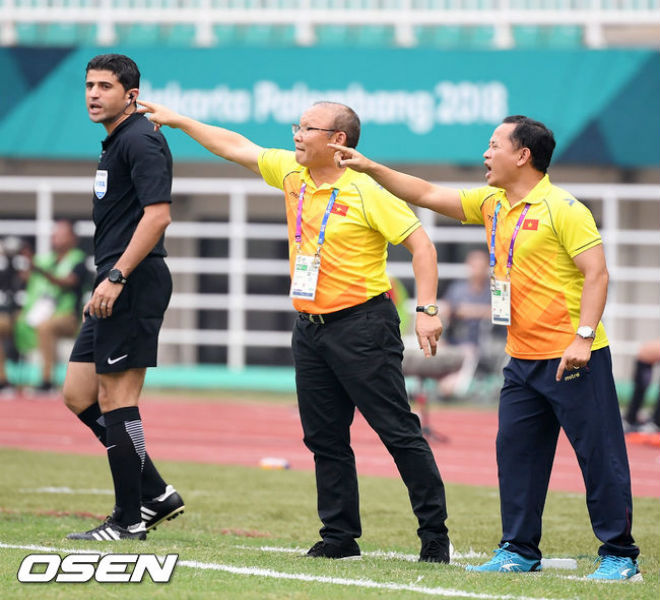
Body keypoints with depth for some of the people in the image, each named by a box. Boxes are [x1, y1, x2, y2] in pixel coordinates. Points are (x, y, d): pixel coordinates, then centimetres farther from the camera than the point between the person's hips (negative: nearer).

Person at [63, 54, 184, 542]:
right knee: (79, 396, 11)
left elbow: (157, 214, -21)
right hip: (116, 290, 11)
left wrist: (116, 277, -24)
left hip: (133, 284, -11)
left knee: (116, 400, -7)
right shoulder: (116, 143, 19)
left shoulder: (140, 140, -12)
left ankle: (129, 520, 0)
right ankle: (155, 495, 14)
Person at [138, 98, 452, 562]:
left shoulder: (366, 192, -13)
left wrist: (427, 310, -21)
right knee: (324, 438, 8)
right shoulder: (292, 173, 8)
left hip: (362, 325, -8)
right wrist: (177, 120, 24)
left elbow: (420, 244, -13)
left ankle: (435, 535, -3)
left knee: (398, 431, -7)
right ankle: (340, 536, 14)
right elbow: (237, 147, 20)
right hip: (311, 328, 8)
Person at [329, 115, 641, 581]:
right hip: (523, 359, 8)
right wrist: (370, 169, 15)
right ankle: (519, 550, 15)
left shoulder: (564, 209, -12)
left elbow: (596, 272, -15)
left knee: (600, 455, -5)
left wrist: (583, 336, -23)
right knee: (515, 451, 7)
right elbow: (428, 195, 20)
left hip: (574, 359, -8)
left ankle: (619, 556, -1)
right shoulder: (492, 205, 12)